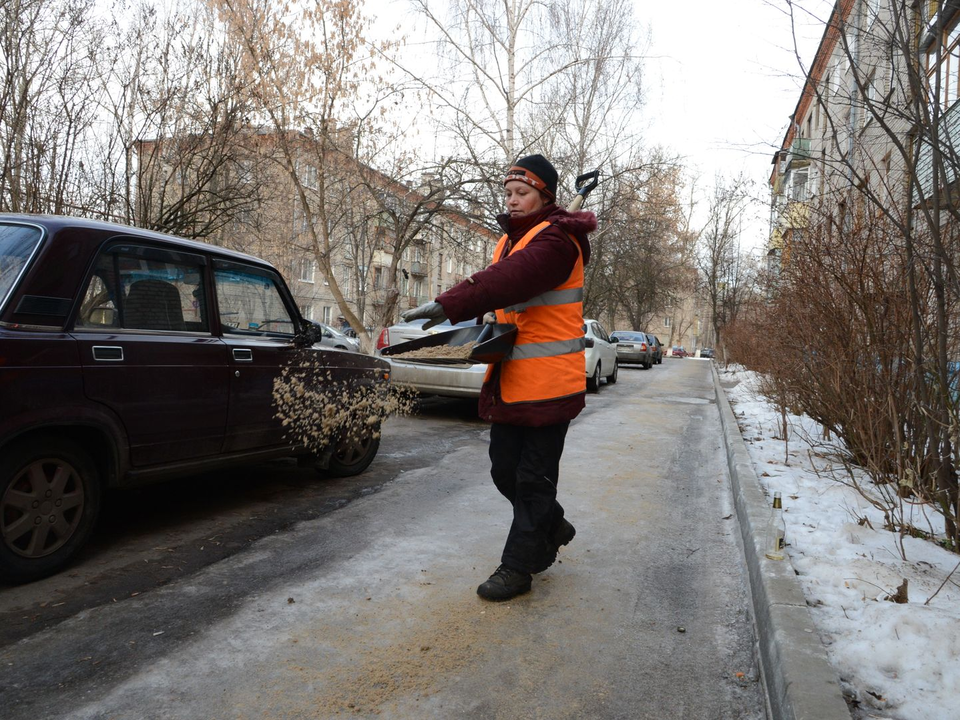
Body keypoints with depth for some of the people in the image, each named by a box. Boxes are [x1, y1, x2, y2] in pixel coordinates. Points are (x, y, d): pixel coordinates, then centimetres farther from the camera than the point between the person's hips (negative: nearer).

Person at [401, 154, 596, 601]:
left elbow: (514, 278, -32)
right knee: (505, 471, 15)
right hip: (510, 380, 9)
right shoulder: (510, 238, 16)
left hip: (548, 382, -9)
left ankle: (517, 567, 15)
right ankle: (552, 530, 38)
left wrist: (449, 305, -41)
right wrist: (491, 315, -1)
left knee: (533, 478, 2)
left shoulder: (556, 240, -14)